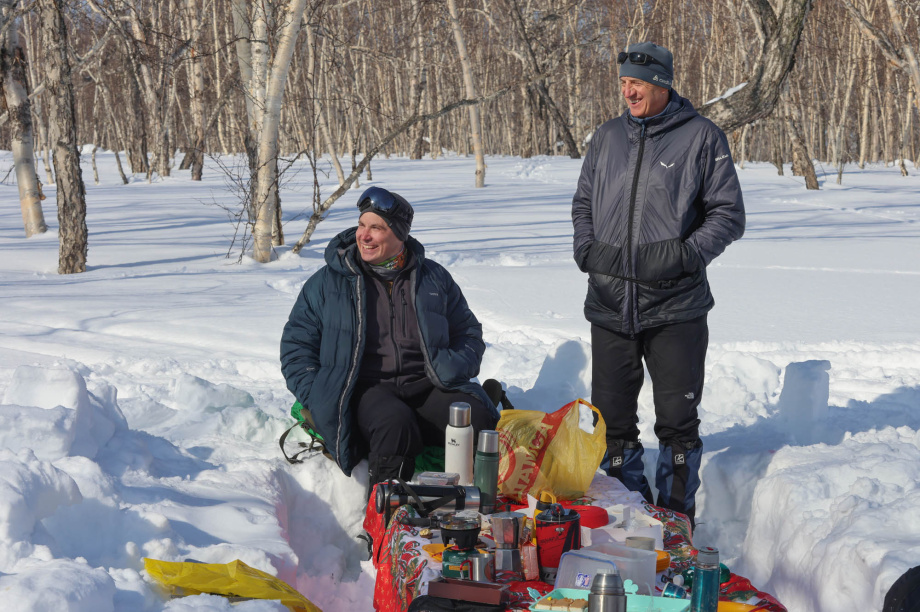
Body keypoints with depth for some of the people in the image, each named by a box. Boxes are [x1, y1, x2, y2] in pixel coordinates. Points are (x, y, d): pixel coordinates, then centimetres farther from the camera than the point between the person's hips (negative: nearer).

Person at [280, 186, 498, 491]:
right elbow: (296, 345, 12)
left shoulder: (433, 277, 15)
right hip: (367, 388, -2)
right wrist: (319, 400, -4)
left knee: (479, 421, -28)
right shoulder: (327, 283, 10)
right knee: (396, 424, -37)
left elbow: (468, 329, 24)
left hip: (427, 386, 2)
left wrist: (457, 363, 1)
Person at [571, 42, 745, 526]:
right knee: (612, 416, 7)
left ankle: (677, 517, 12)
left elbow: (728, 214, 0)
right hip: (610, 304, 4)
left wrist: (688, 254, -14)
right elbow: (583, 204, 23)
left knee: (677, 418, -1)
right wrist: (586, 249, 5)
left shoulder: (701, 137, -1)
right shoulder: (607, 138, 12)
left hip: (675, 307, -4)